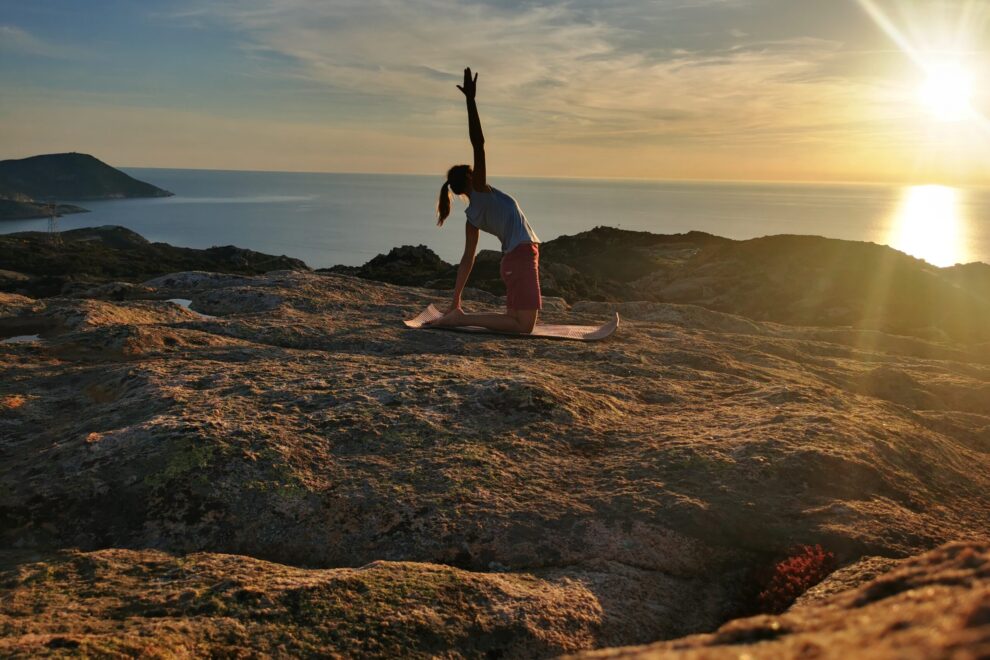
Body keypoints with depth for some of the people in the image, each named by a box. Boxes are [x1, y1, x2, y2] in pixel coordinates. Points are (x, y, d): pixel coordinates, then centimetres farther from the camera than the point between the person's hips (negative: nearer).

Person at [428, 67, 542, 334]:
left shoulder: (472, 216, 15)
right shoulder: (480, 190, -4)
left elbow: (467, 259, 13)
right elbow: (478, 144, -14)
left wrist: (456, 300, 15)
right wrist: (471, 100, -14)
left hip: (513, 259, 9)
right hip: (522, 255, -9)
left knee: (516, 321, 16)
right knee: (523, 326, -9)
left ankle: (456, 313, 12)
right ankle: (462, 319, -10)